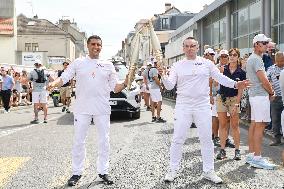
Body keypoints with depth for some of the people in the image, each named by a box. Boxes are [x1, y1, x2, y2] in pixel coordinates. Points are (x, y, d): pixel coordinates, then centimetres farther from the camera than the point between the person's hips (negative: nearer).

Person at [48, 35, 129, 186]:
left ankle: (103, 171, 20)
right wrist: (54, 83, -21)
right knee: (78, 141, 5)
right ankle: (76, 172, 17)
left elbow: (115, 88, 6)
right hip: (82, 109, -1)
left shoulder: (108, 65, 7)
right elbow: (64, 78, -1)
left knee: (104, 141, 6)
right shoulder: (78, 63, 5)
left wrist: (125, 84, -14)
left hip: (102, 109, 1)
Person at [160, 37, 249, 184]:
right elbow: (169, 86, 0)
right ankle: (173, 170, 12)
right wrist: (163, 76, -18)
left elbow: (220, 78, 7)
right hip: (183, 106, 0)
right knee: (177, 139, 0)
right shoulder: (177, 66, 6)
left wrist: (235, 84, -6)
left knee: (206, 139, 5)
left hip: (203, 106, 1)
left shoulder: (206, 63, 7)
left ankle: (208, 171, 17)